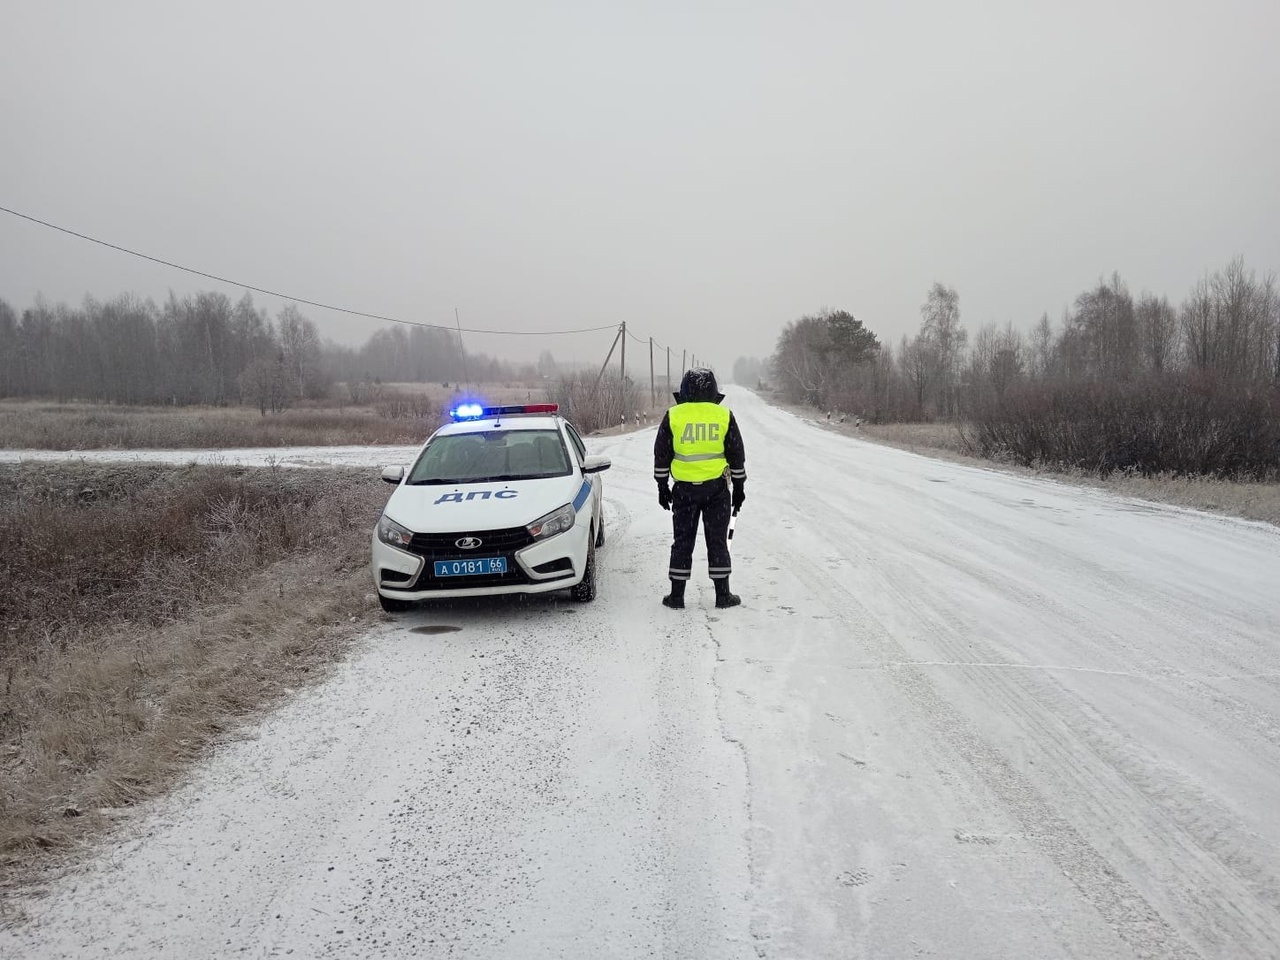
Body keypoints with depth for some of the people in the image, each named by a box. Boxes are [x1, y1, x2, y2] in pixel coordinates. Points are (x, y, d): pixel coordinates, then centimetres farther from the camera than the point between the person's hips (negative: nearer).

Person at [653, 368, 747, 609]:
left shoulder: (673, 416, 0)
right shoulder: (724, 416, 0)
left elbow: (661, 455, 3)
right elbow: (737, 455, 4)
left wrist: (662, 486, 12)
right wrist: (739, 487, 13)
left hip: (684, 489, 0)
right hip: (717, 489, 0)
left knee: (682, 541, 8)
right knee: (717, 541, 7)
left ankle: (677, 595, 10)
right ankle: (722, 594, 9)